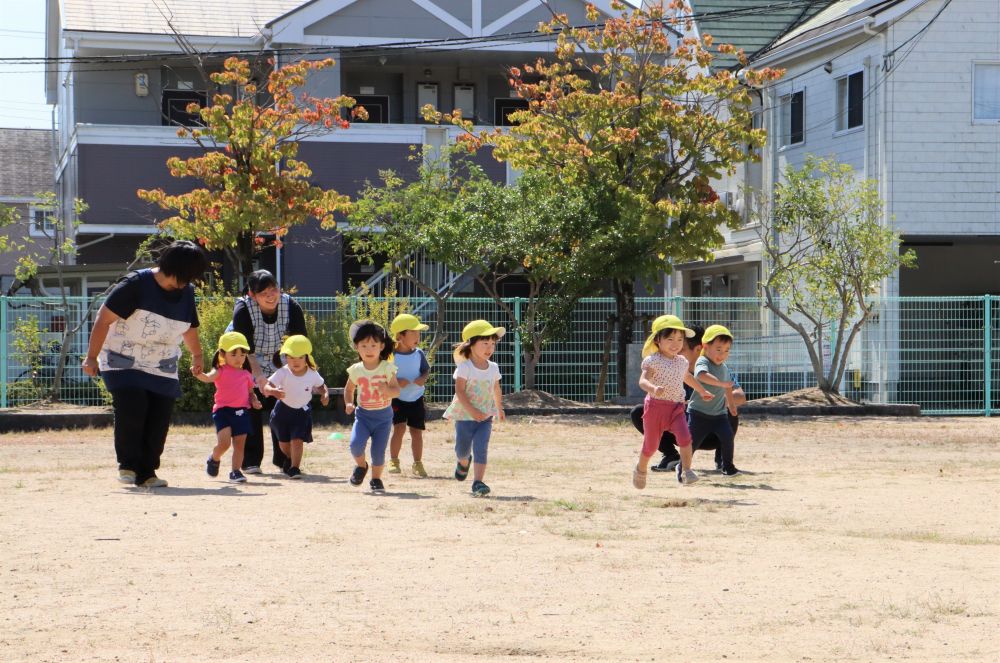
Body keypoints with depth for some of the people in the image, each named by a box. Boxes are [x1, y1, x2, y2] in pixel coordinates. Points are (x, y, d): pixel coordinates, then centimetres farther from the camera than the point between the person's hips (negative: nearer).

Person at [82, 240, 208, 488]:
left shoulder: (186, 292, 4)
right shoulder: (136, 284, -15)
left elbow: (189, 327, 24)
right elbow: (104, 318, -13)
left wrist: (196, 355, 36)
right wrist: (91, 357, -14)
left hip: (163, 370, 5)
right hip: (125, 365, -5)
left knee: (158, 421, -3)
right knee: (131, 409, -21)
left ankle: (146, 472, 9)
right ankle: (127, 464, -5)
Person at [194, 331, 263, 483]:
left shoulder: (246, 375, 13)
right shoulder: (221, 371, -1)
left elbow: (251, 392, 23)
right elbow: (209, 377, -21)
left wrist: (254, 401, 1)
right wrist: (199, 374, -43)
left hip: (242, 412, 4)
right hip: (223, 410, -4)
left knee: (239, 444, 3)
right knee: (224, 443, -14)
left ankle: (236, 471, 10)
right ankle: (214, 459, 16)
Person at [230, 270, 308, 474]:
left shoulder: (291, 307, -22)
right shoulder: (243, 310, -30)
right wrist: (258, 375, -44)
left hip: (276, 361, 3)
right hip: (246, 362, -3)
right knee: (251, 409, -12)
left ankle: (283, 459, 11)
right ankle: (250, 462, -4)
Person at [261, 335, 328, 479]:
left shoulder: (312, 374, -13)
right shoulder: (283, 373, -22)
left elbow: (321, 386, 7)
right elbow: (267, 387, -31)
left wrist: (325, 394, -14)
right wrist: (273, 391, -53)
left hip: (302, 411, 0)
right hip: (283, 410, 0)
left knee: (297, 440, -16)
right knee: (284, 442, 16)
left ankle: (294, 468, -6)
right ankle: (289, 460, 46)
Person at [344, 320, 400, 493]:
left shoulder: (387, 368, -8)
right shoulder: (356, 370, -2)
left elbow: (396, 391, -11)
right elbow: (349, 389, 15)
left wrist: (387, 389, -33)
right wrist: (348, 403, -4)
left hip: (383, 416, -1)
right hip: (363, 414, 1)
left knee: (378, 451, -3)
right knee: (356, 444, -19)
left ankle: (376, 479, 22)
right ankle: (361, 466, 13)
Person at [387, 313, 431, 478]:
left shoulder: (419, 354, -1)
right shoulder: (391, 356, -12)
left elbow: (427, 370, 6)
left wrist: (423, 378, -15)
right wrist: (396, 381, -25)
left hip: (416, 399, 3)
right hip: (397, 399, -3)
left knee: (417, 431, 5)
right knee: (399, 428, -16)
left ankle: (418, 464, 16)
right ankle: (393, 461, -1)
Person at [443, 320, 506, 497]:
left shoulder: (493, 368, 3)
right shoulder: (464, 367, -13)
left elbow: (496, 390, 19)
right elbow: (460, 391, -19)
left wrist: (499, 409, 30)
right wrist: (472, 410, -28)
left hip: (485, 416, 3)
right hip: (464, 415, -3)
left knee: (481, 448, -11)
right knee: (462, 448, 12)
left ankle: (478, 483, -14)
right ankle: (463, 462, 47)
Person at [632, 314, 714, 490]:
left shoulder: (682, 362, 11)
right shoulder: (652, 361, -10)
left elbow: (687, 377, 33)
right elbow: (642, 381, -23)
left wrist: (702, 391, 45)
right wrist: (653, 389, -45)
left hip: (676, 408, 4)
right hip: (656, 406, -4)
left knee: (685, 437, -19)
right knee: (650, 444, 6)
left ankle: (686, 470, -16)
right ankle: (640, 469, 33)